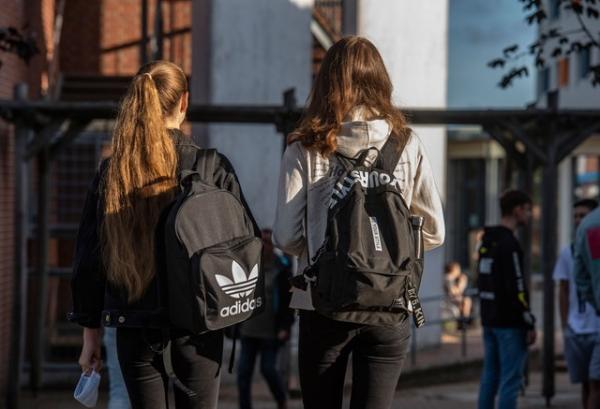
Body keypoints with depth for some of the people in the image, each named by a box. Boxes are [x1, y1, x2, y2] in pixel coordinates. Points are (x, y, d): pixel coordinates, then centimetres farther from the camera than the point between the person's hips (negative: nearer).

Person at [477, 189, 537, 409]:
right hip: (509, 323, -9)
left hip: (489, 320, 9)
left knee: (490, 377, 12)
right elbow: (516, 288, -20)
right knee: (510, 380, -7)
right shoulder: (509, 244, -16)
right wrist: (529, 323, -15)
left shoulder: (486, 242, 14)